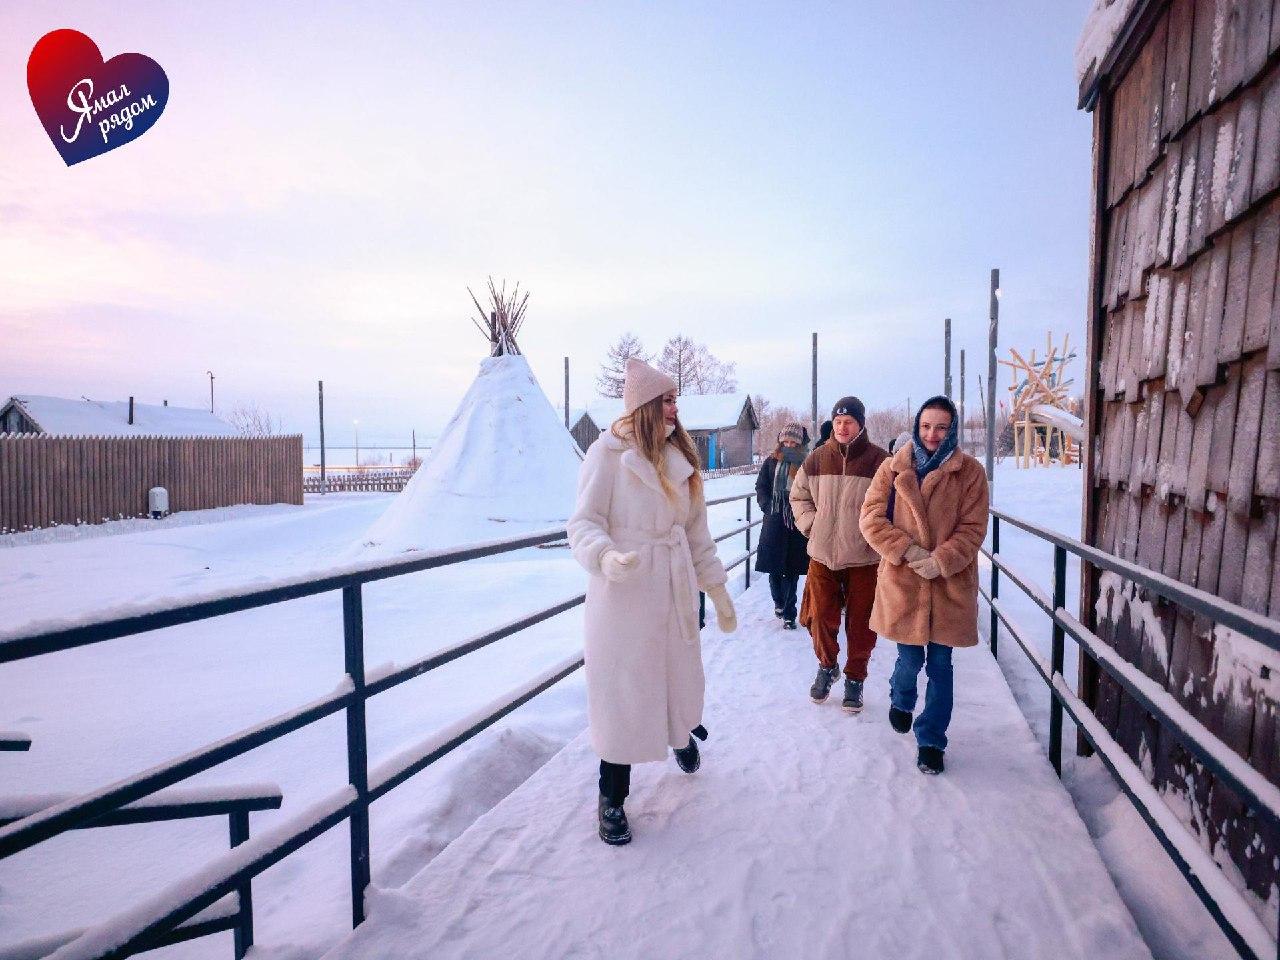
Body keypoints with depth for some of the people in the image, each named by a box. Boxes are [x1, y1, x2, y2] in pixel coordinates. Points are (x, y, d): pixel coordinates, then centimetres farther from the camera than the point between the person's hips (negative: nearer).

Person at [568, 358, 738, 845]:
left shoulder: (679, 456, 9)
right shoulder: (608, 453, -10)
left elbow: (697, 531, 13)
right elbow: (584, 523, -12)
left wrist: (719, 592, 14)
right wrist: (606, 556, -33)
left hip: (675, 592, 6)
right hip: (623, 592, -5)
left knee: (678, 672, 18)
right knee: (620, 691, 1)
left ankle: (682, 732, 52)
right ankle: (612, 799, 18)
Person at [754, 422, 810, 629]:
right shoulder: (772, 461, 6)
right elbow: (761, 486, 9)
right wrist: (767, 506, 0)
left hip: (797, 523, -2)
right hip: (774, 521, 2)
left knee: (792, 569, 2)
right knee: (774, 567, 5)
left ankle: (788, 613, 10)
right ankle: (779, 601, 30)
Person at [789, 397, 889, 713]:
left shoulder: (879, 460, -9)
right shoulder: (817, 459, 1)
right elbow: (799, 495, 14)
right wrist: (811, 525, 2)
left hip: (864, 557, -2)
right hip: (822, 554, 2)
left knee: (861, 622, 7)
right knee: (821, 616, 9)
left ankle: (855, 679, 27)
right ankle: (826, 666, 35)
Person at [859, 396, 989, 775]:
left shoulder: (970, 472, -1)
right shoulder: (893, 467, 1)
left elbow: (972, 529, -4)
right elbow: (872, 518, -3)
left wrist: (940, 561, -17)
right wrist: (907, 550, -14)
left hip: (950, 584, 0)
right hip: (902, 581, 0)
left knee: (940, 665, 7)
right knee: (910, 659, 9)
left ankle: (931, 741, 24)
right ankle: (901, 701, 44)